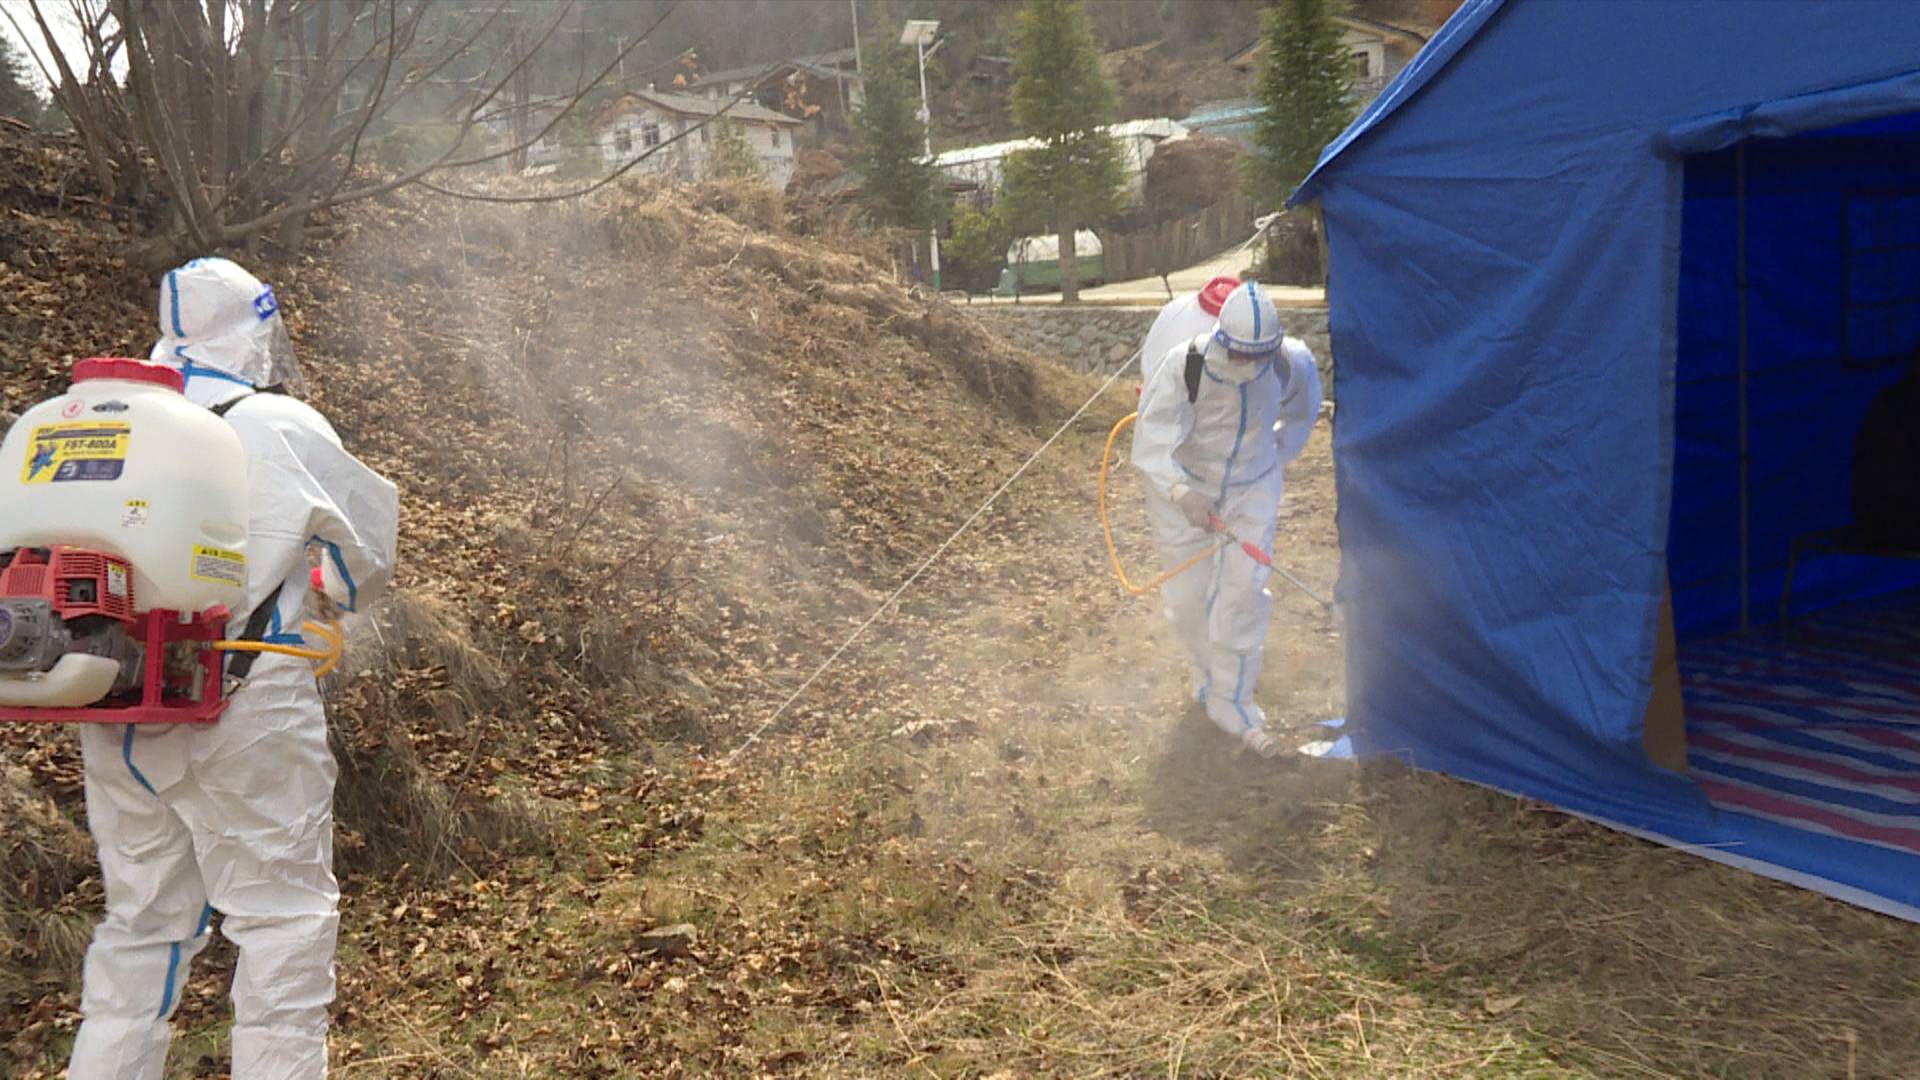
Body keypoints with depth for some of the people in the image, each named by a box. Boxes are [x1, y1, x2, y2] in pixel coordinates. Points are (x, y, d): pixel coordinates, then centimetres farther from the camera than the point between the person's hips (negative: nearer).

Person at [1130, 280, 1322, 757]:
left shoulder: (1292, 364, -19)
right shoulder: (1183, 367, -30)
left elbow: (1301, 412, 6)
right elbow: (1152, 442, -36)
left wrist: (1277, 454, 10)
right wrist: (1182, 493, -51)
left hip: (1253, 488, 2)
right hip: (1183, 487, -1)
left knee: (1243, 591, -5)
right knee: (1188, 593, 7)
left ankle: (1231, 701, 9)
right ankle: (1208, 674, 35)